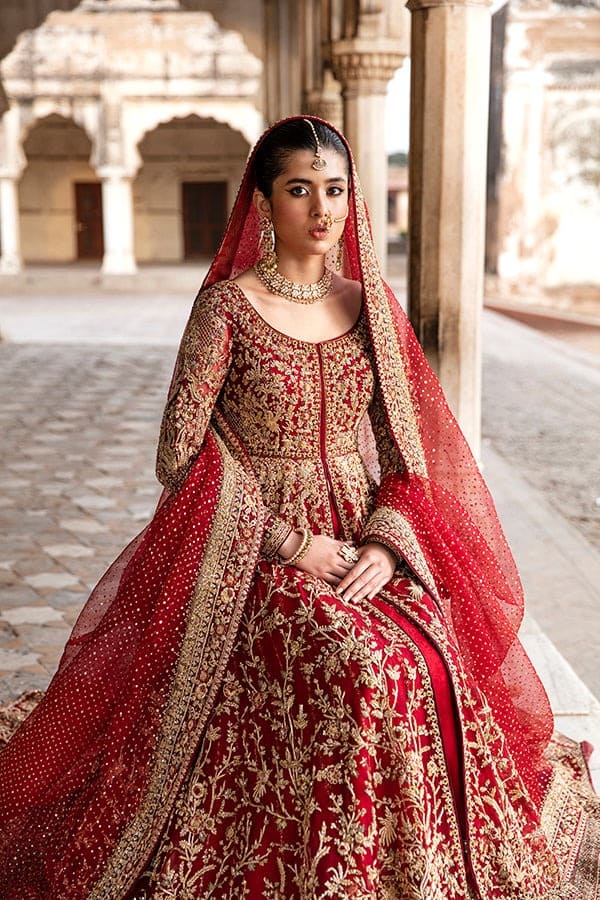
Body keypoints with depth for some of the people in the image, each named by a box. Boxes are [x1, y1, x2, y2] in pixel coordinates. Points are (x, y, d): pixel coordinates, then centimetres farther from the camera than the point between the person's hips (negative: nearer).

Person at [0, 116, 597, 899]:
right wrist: (290, 543, -12)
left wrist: (384, 545, -8)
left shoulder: (369, 306, 8)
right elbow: (181, 455, -8)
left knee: (437, 663, -21)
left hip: (365, 547, 4)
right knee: (361, 666, -28)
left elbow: (405, 450, 9)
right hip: (256, 555, -4)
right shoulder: (226, 307, -4)